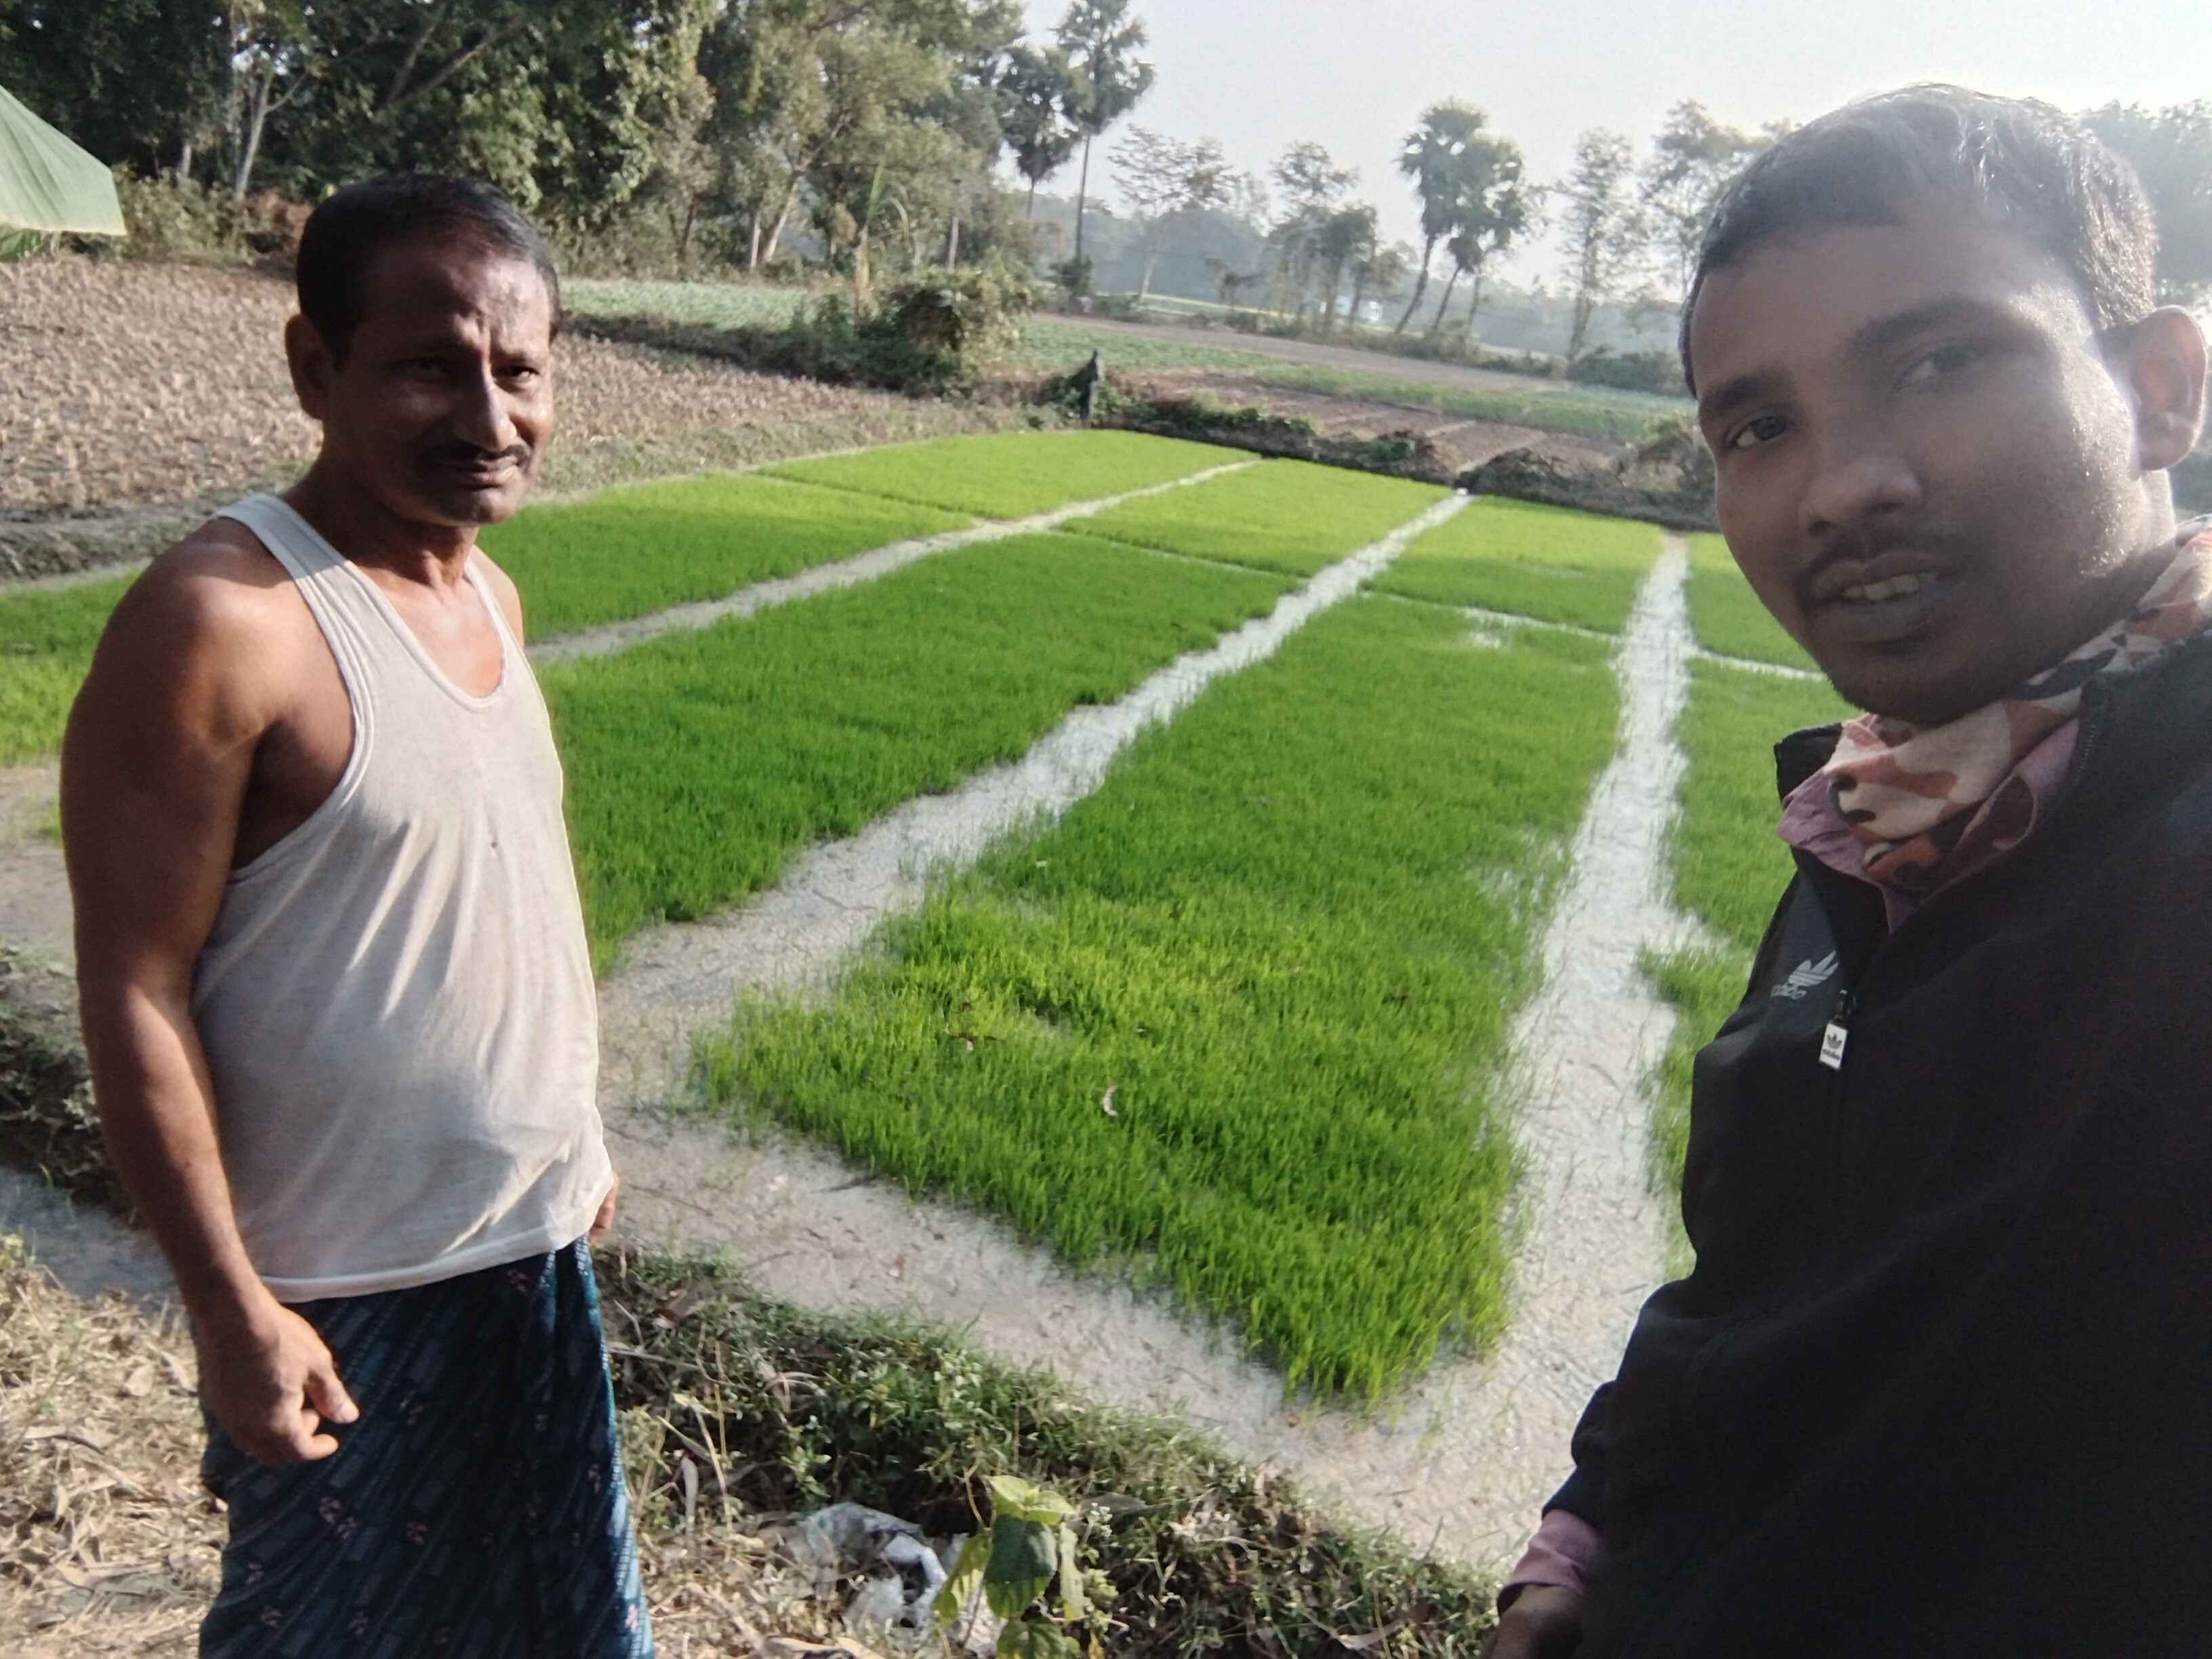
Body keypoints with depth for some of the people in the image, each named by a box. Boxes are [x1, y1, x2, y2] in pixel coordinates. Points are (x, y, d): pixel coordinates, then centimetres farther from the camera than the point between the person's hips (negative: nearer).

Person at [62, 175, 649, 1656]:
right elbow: (136, 991, -18)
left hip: (537, 1242, 7)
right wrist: (233, 1309, -17)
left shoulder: (488, 593, 2)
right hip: (345, 1291, -7)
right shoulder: (219, 620, -21)